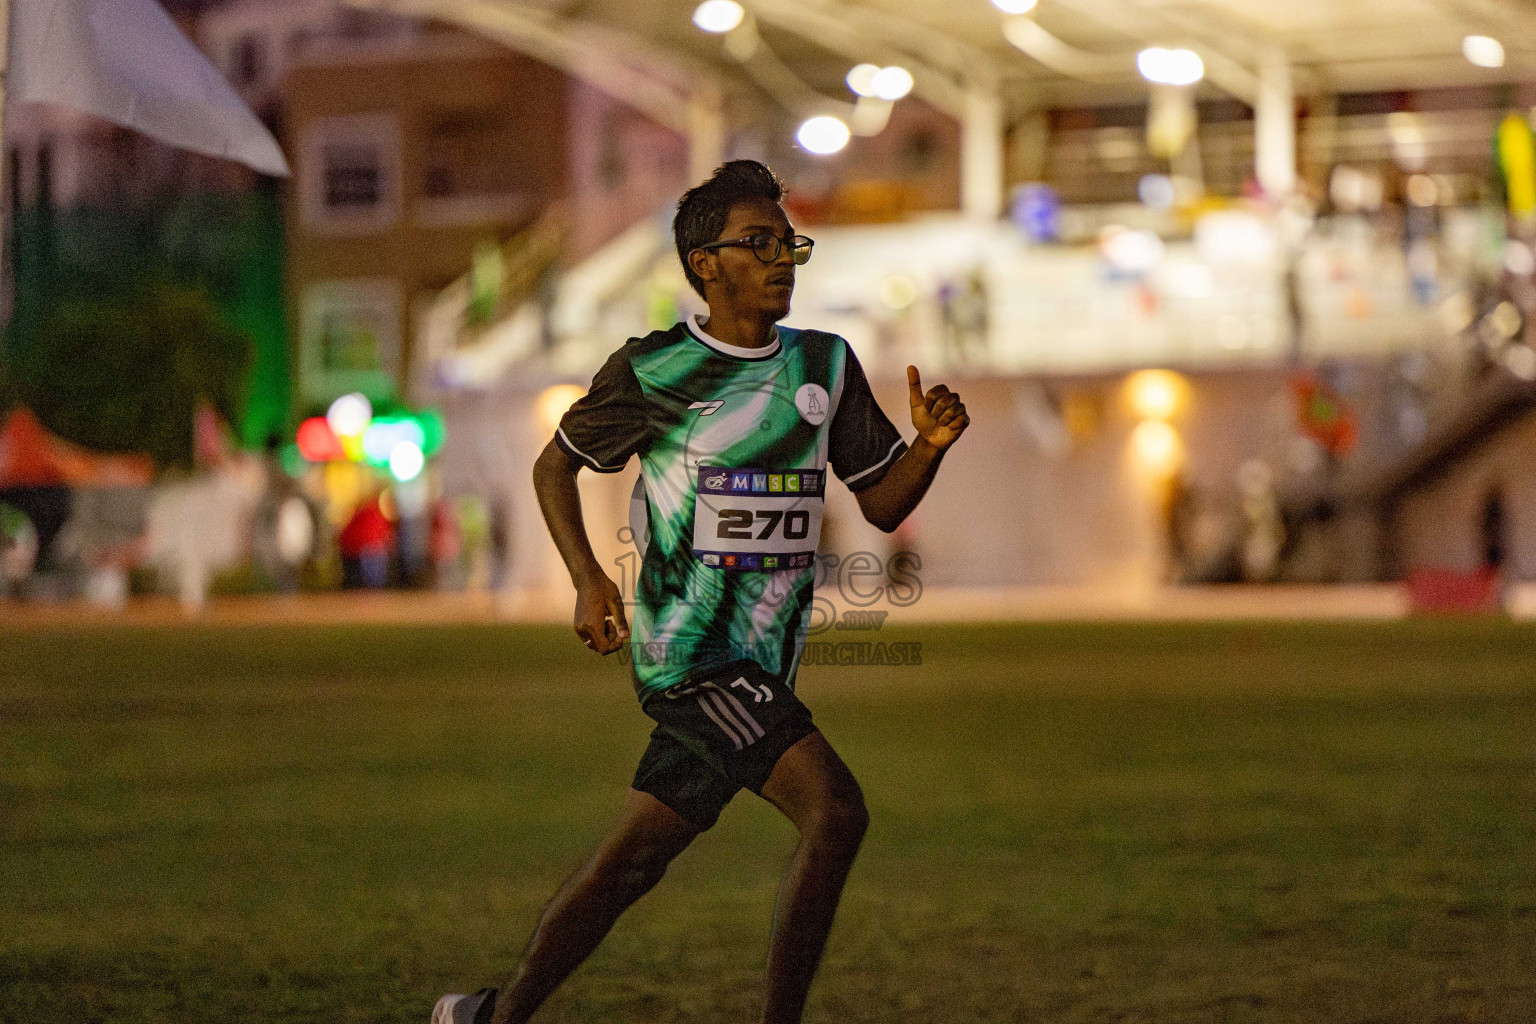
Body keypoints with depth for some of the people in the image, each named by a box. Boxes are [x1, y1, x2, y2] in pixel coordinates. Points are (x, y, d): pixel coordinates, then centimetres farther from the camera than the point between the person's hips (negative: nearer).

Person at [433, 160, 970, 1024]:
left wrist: (931, 445, -7)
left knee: (634, 858, 9)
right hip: (696, 650, -6)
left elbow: (883, 504, 13)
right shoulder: (653, 370, -3)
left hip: (764, 659, 6)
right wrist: (589, 580, -4)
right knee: (836, 813, -21)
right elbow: (555, 466, 9)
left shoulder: (827, 366, 10)